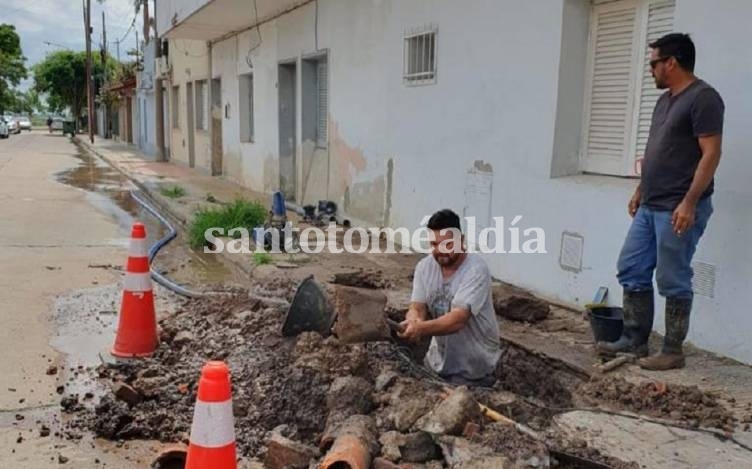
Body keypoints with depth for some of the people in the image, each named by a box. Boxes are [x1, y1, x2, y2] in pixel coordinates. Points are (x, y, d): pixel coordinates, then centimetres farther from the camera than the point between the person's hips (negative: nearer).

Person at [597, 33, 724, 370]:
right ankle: (634, 341, 21)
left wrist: (689, 203, -23)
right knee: (632, 271, 11)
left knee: (673, 282, -1)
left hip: (678, 210, -9)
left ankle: (673, 352, 12)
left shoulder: (703, 97, -12)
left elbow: (711, 154, -18)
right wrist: (640, 190, 21)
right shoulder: (665, 100, 17)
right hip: (650, 207, 10)